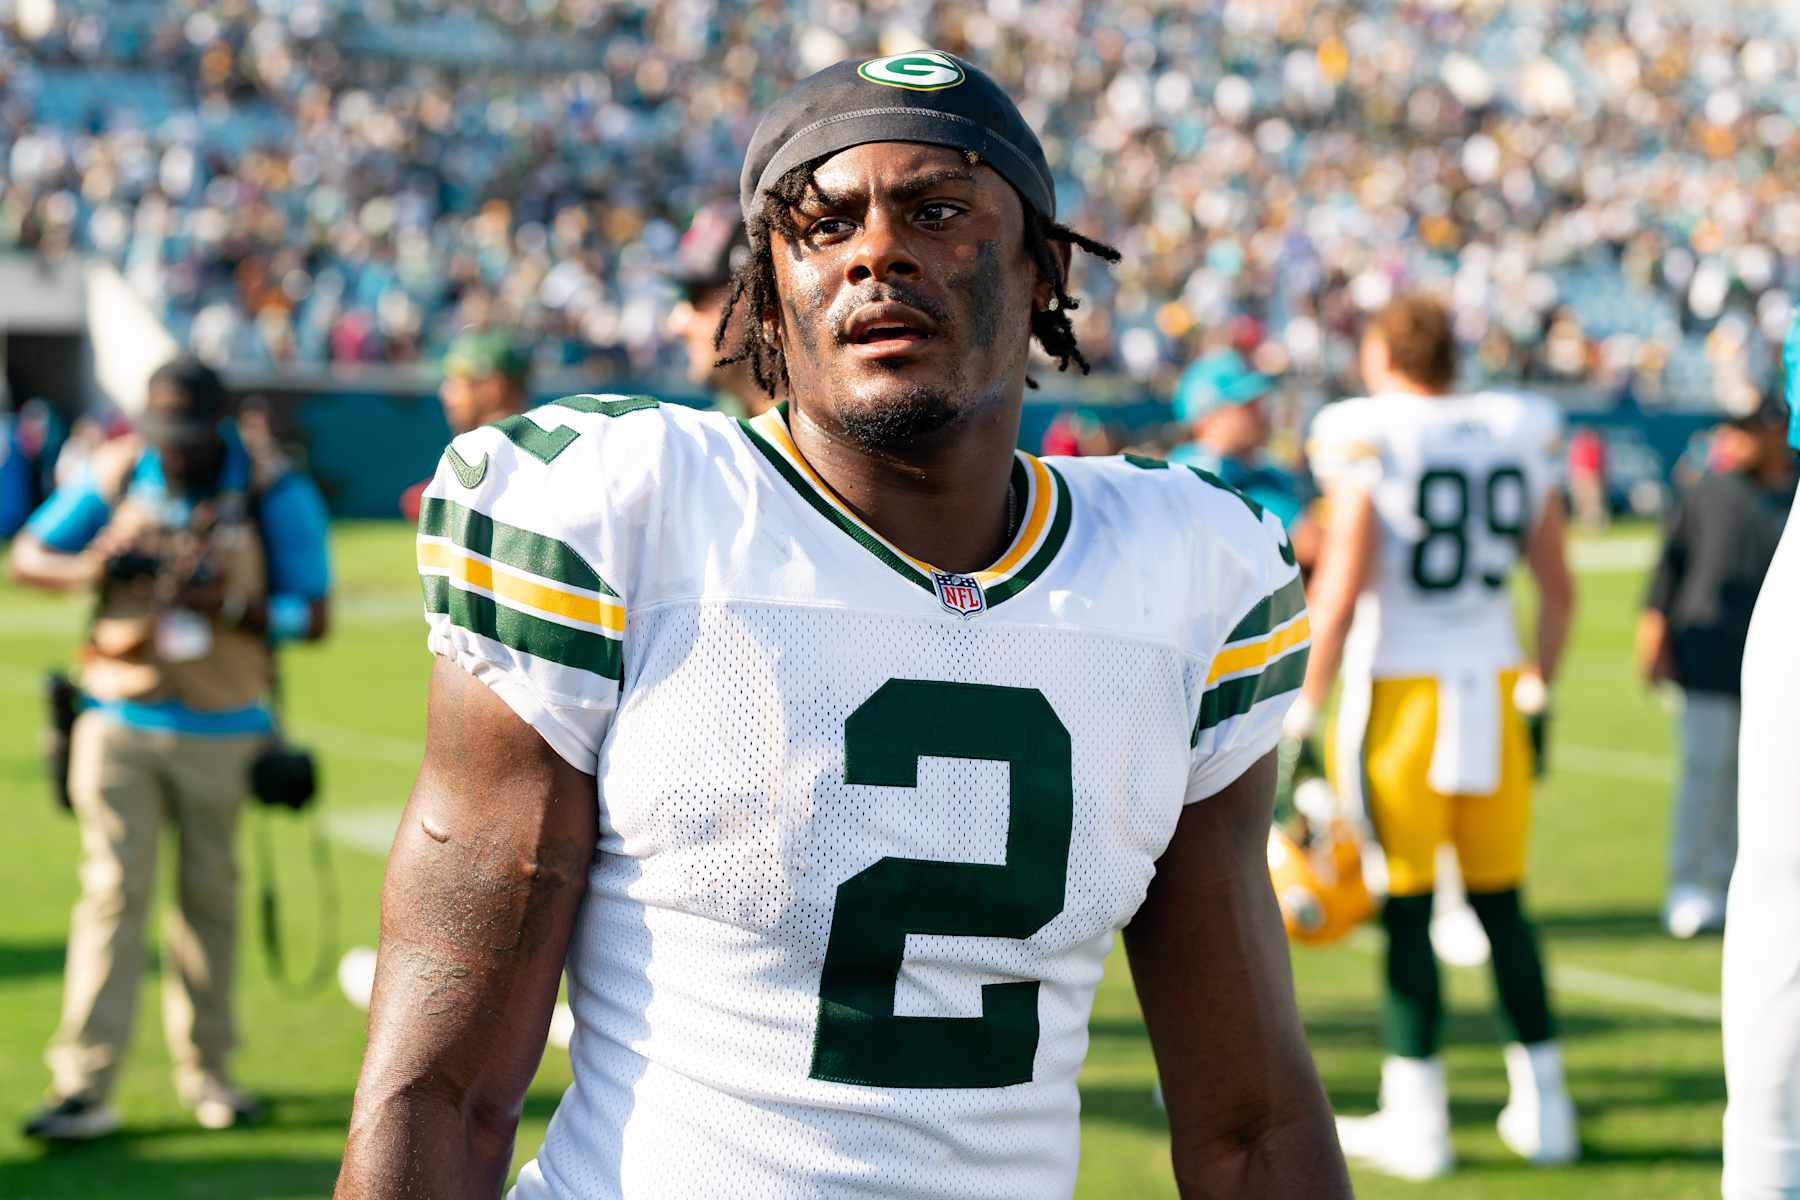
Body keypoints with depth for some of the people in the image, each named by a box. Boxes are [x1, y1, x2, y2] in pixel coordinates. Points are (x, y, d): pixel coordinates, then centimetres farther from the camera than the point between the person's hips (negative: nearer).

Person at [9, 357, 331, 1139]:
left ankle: (205, 1068, 22)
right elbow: (26, 557, 3)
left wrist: (229, 603, -25)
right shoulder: (116, 473, -1)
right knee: (113, 890, -4)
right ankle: (85, 1085, -7)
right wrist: (92, 567, -18)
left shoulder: (275, 495, -7)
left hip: (222, 729, -1)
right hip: (119, 718, 1)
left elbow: (312, 617, -7)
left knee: (208, 893, 8)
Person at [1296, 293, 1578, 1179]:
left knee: (1406, 906, 1)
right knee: (1501, 900, 13)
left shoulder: (1368, 447, -8)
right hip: (1492, 685, 4)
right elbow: (1558, 590, 10)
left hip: (1398, 690, -4)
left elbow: (1339, 598, -13)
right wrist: (1539, 690, 21)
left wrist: (1304, 711, -7)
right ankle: (1543, 1107, 17)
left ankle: (1416, 1120, 5)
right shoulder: (1518, 441, 6)